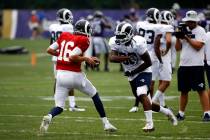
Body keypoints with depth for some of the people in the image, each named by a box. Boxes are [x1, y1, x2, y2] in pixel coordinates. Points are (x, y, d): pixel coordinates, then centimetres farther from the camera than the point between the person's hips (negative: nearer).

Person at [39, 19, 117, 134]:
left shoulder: (64, 36, 9)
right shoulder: (83, 40, -7)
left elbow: (50, 50, 10)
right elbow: (73, 57, -18)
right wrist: (86, 59, -4)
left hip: (60, 74, 4)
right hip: (74, 75, -4)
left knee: (59, 107, 8)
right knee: (95, 95, 21)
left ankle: (49, 117, -26)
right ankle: (106, 123, 24)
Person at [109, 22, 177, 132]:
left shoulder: (137, 43, -25)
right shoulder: (114, 42, -10)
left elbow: (148, 62, -19)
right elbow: (112, 58, -24)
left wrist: (133, 71, -21)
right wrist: (125, 58, -38)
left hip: (143, 72, -7)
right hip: (131, 75, 7)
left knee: (142, 95, -27)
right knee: (145, 102, 13)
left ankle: (149, 124, -25)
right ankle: (167, 112, 33)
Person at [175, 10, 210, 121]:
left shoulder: (200, 31, -4)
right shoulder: (184, 30, 14)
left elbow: (198, 46, -16)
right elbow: (178, 48, 13)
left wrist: (187, 37, -14)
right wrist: (178, 37, -2)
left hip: (196, 65, -6)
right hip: (183, 65, 6)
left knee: (201, 90, -7)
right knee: (183, 90, 11)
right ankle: (181, 113, 19)